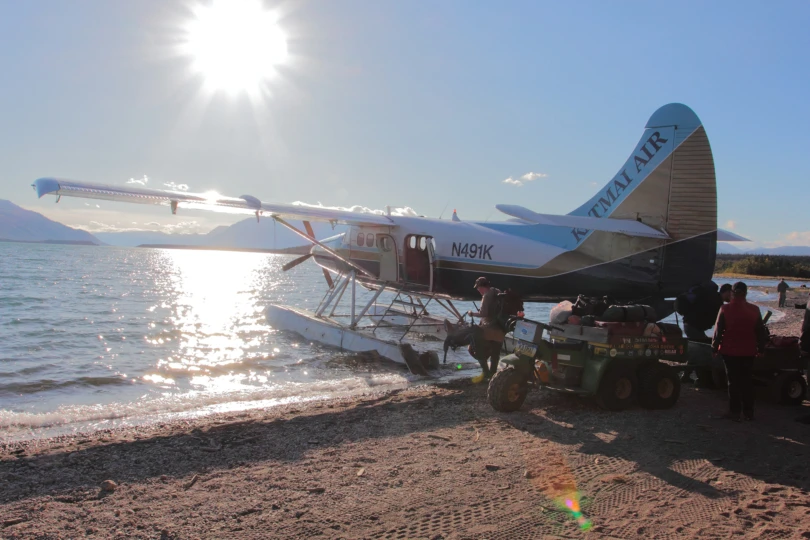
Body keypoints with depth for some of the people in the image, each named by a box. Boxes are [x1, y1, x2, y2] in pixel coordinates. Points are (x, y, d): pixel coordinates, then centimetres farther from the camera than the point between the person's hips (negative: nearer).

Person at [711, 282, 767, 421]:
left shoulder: (725, 309, -12)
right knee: (747, 381, 14)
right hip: (748, 352, 3)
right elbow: (761, 331, 4)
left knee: (733, 381, 6)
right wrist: (760, 348, 16)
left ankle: (735, 412, 7)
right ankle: (748, 412, 19)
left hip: (730, 351, -3)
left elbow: (718, 331, -10)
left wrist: (714, 347, 0)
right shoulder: (754, 310, -3)